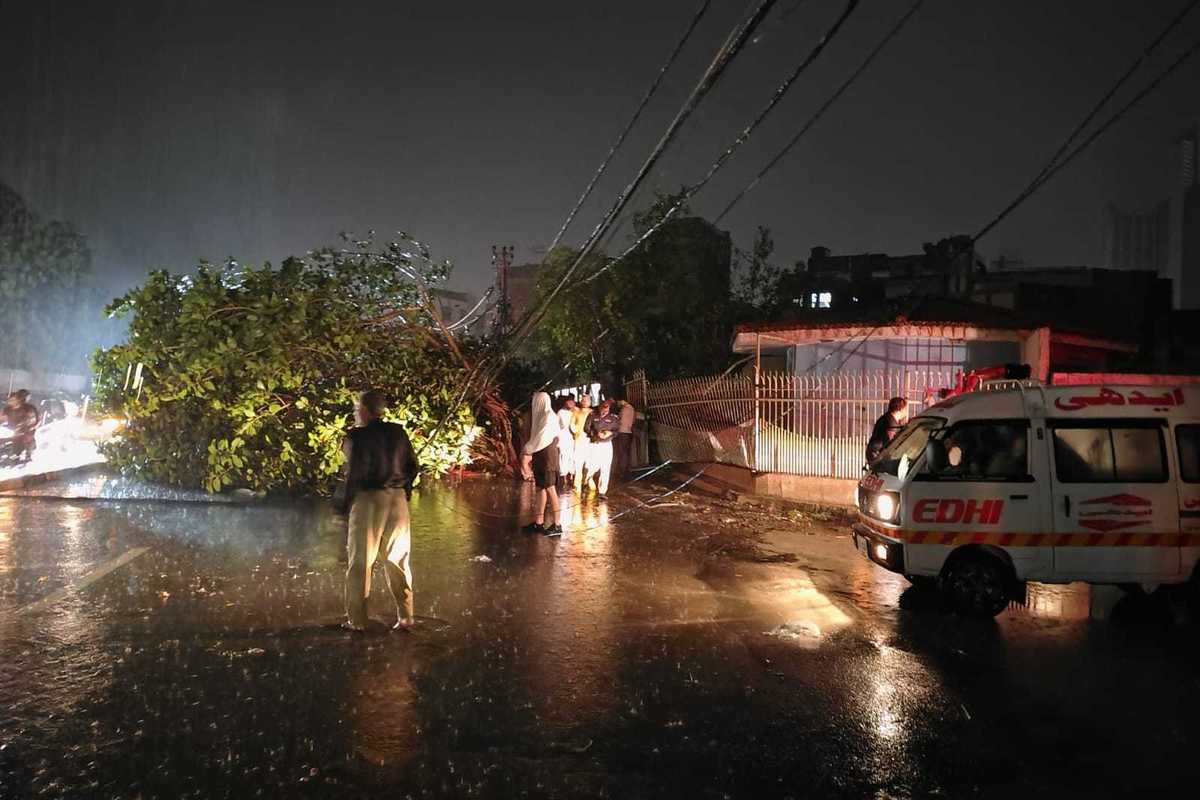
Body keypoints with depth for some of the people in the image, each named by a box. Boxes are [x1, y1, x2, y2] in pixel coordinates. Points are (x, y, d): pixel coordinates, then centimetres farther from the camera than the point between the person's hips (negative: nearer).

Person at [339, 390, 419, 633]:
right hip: (398, 500, 4)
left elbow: (354, 472, -11)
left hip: (368, 499, -4)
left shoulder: (356, 437, -9)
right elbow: (412, 466, 7)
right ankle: (406, 618, 12)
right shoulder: (398, 432, 5)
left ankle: (357, 620, 12)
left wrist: (346, 502, 3)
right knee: (398, 560, 12)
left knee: (360, 561, 7)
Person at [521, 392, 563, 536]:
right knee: (539, 489, 11)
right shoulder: (540, 416, 13)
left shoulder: (549, 416, -14)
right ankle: (538, 523, 16)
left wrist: (527, 449, -10)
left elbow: (542, 438, -20)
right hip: (539, 457, 9)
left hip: (547, 456, -9)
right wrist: (530, 452, 7)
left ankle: (556, 525, -6)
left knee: (550, 489, -8)